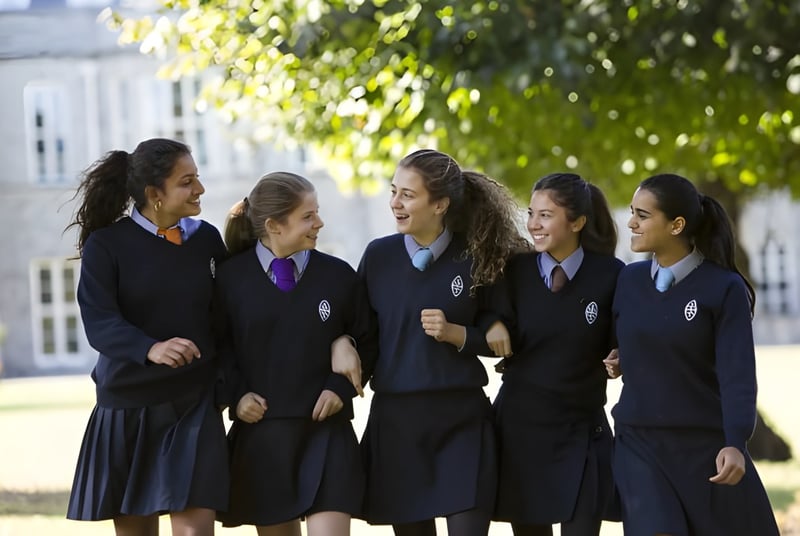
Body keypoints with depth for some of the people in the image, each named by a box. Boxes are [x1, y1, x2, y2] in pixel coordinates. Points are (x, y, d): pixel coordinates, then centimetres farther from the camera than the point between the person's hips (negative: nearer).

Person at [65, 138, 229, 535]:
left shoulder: (206, 238, 5)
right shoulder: (106, 245, -6)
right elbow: (98, 322, -19)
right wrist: (150, 349, -35)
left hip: (194, 402, 1)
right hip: (128, 403, -1)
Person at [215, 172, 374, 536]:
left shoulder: (338, 275, 2)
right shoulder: (231, 277, -1)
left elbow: (366, 342, 10)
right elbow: (219, 347, 7)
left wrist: (342, 387, -4)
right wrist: (238, 395, -7)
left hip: (325, 433, 0)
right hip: (260, 434, 0)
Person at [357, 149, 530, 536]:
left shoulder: (477, 257, -2)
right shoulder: (378, 256, 1)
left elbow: (496, 338, 5)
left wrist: (455, 333, -12)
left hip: (461, 420, -2)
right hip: (395, 419, 2)